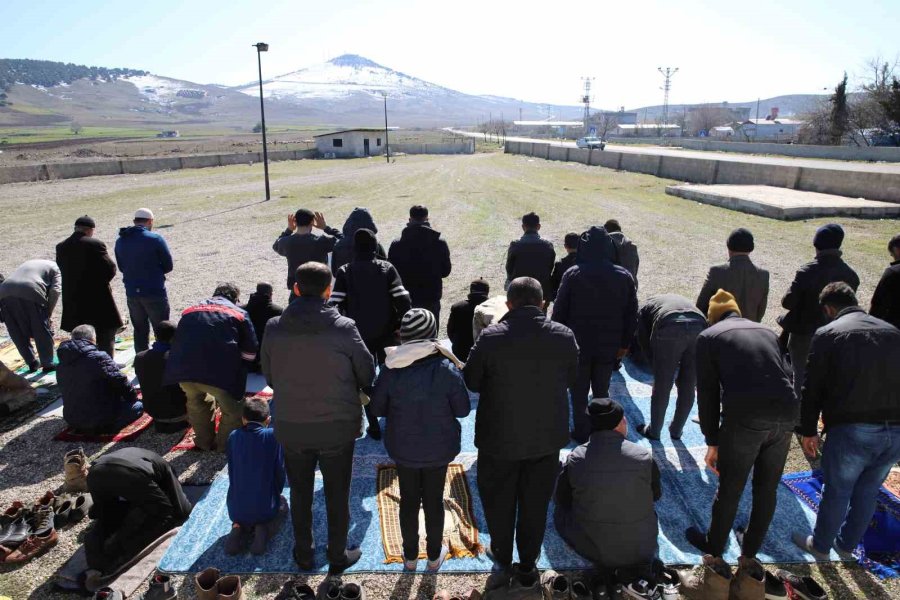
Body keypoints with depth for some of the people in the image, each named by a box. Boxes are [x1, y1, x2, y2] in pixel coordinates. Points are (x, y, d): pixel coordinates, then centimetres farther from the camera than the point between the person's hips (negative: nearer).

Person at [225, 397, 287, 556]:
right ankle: (265, 529, 1)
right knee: (282, 503, 31)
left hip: (236, 509, 2)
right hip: (266, 508, -2)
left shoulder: (234, 437, -3)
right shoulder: (273, 436, -12)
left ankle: (239, 528, 3)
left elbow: (231, 471, 7)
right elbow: (280, 472, -7)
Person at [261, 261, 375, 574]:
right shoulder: (344, 328, -19)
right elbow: (367, 375, -8)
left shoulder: (274, 328, -12)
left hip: (290, 427, 2)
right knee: (337, 495, 17)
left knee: (300, 493, 22)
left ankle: (303, 554, 39)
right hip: (338, 427, -2)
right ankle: (338, 556, 33)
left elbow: (269, 376, 2)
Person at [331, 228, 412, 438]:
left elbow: (335, 304, -13)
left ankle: (374, 426, 12)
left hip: (359, 335, -1)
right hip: (386, 334, 1)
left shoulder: (345, 272, -7)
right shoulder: (387, 268, -7)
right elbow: (403, 301, -15)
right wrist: (399, 325, -2)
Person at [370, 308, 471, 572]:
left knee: (409, 501, 19)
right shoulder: (447, 369, -20)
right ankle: (434, 556, 36)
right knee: (434, 501, 18)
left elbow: (377, 408, -5)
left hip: (403, 448, 1)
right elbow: (463, 409, -10)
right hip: (439, 448, -1)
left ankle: (410, 556, 37)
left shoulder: (390, 370, -16)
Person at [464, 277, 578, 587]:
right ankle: (528, 561, 38)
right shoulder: (564, 336, -12)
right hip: (548, 435, 3)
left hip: (500, 436, -2)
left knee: (499, 500, 20)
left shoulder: (491, 337, -20)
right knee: (535, 502, 21)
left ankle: (503, 560, 38)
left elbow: (471, 382, -9)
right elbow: (571, 379, 3)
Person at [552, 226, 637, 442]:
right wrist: (625, 343, 12)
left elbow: (559, 311, -8)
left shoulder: (573, 274, -11)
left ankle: (582, 434, 19)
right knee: (602, 391, 17)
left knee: (579, 393, 11)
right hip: (608, 346, 3)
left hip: (578, 344, -2)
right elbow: (631, 315, 2)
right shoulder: (624, 276, -3)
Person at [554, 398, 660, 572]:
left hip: (591, 549, -2)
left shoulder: (575, 459, -15)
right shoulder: (644, 457, -14)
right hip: (642, 550, 3)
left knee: (561, 509, 22)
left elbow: (562, 499, 0)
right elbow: (656, 495, 5)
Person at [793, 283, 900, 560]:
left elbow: (812, 388, -3)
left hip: (851, 430, -5)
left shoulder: (827, 334, -3)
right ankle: (847, 545, 40)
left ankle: (820, 545, 33)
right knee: (867, 492, 22)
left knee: (837, 491, 14)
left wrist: (809, 430, 7)